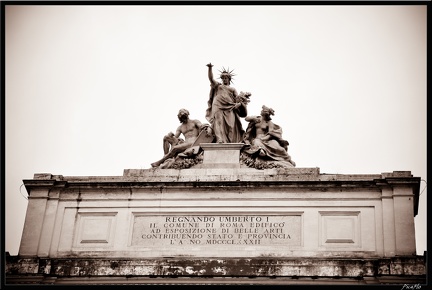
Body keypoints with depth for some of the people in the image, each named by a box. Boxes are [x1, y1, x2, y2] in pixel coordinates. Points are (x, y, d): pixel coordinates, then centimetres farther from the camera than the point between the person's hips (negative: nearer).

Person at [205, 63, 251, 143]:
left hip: (229, 108, 1)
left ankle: (230, 141, -16)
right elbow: (211, 78, 10)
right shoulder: (218, 85, 24)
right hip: (218, 107, -1)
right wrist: (210, 68, -5)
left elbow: (237, 99, 14)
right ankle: (220, 140, -32)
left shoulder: (232, 89, 25)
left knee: (230, 125, -12)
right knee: (219, 122, -19)